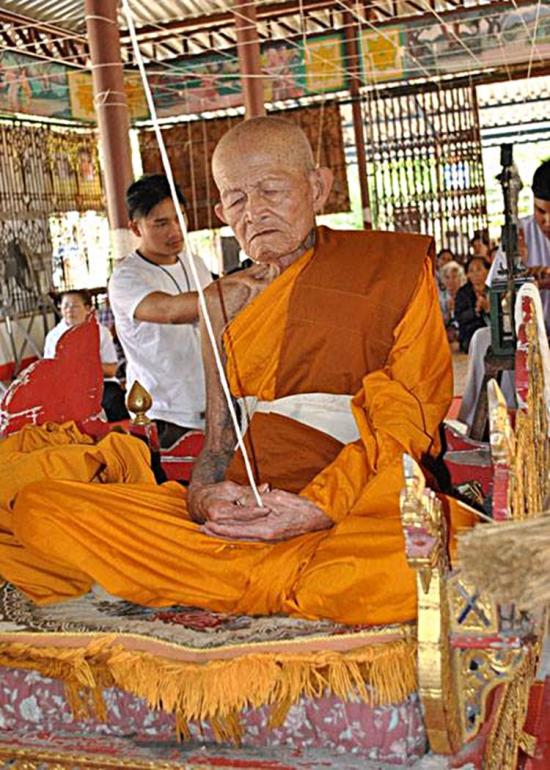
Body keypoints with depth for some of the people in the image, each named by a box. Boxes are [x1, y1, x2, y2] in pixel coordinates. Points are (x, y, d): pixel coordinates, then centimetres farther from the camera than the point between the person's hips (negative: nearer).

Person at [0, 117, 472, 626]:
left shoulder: (392, 267, 7)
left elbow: (409, 410, -3)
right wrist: (205, 495, -8)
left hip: (362, 503, -3)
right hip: (246, 504, 3)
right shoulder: (226, 301, 19)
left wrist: (319, 508, -18)